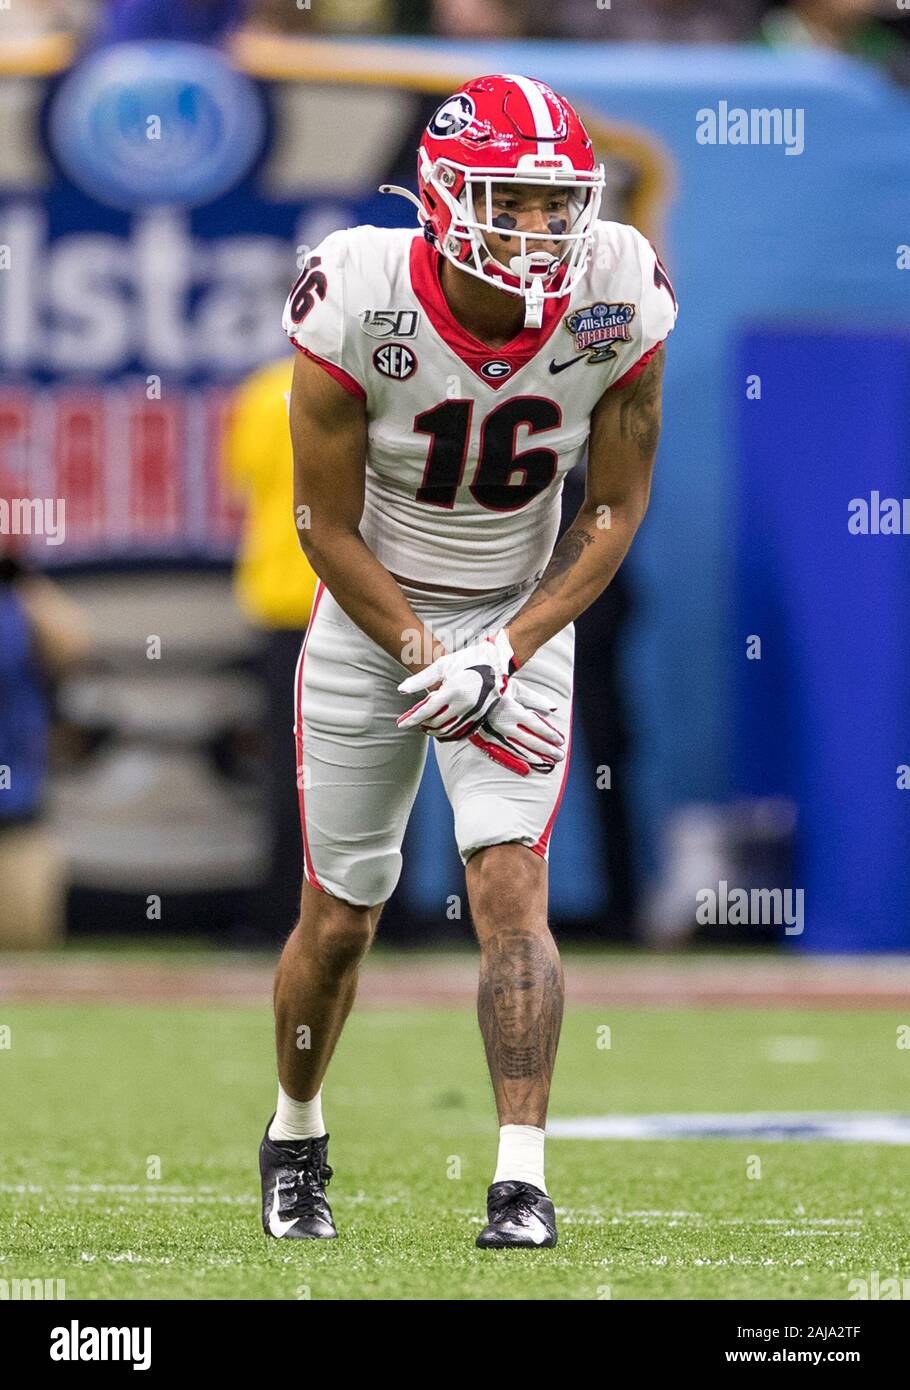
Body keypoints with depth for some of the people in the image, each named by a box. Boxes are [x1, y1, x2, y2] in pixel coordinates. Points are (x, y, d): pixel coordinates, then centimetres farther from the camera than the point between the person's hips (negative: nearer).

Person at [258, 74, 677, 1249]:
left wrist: (505, 656, -16)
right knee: (340, 919, 8)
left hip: (523, 618, 0)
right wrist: (432, 668, -18)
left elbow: (616, 511, -7)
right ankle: (295, 1136, 35)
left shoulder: (616, 304, -17)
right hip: (372, 616, 0)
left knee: (509, 885, -17)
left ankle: (521, 1183, -19)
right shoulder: (360, 304, -23)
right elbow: (328, 524, -14)